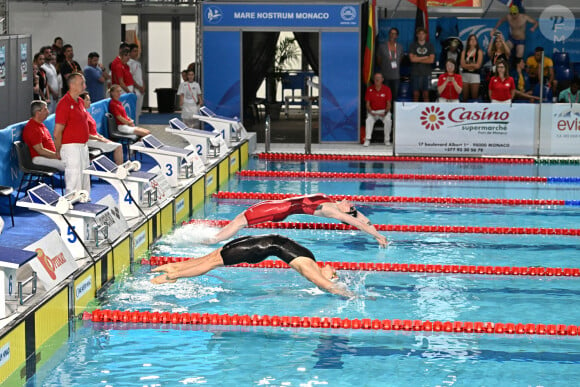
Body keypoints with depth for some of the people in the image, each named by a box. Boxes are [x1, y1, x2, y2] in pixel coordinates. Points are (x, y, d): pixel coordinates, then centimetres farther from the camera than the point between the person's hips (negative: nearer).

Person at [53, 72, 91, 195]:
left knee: (85, 180, 15)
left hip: (83, 147, 9)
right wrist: (58, 152, -9)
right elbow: (57, 133, -16)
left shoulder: (80, 101, 11)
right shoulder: (64, 104, -17)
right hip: (71, 147, -9)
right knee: (74, 183, -6)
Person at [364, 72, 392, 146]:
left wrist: (385, 113, -20)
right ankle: (367, 140, -30)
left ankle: (387, 140, -14)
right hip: (372, 111, 0)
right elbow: (367, 104, -2)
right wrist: (371, 112, -19)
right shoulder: (369, 89, -1)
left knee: (388, 120, -29)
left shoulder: (386, 89, -3)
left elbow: (388, 104, -4)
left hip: (384, 111, 0)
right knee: (368, 120, -30)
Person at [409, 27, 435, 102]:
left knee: (426, 94, 0)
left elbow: (431, 60, -4)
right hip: (415, 73, 0)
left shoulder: (430, 46, 7)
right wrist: (425, 57, -5)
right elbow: (412, 59, -7)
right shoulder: (413, 45, 7)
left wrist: (418, 59, -4)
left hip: (426, 73, 0)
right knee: (416, 94, -1)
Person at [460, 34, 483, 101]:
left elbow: (477, 65, -5)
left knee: (474, 96, -6)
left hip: (475, 75, -2)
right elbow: (463, 65, 0)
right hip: (465, 75, 2)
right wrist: (472, 65, -6)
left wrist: (467, 65, -1)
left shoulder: (479, 52, 5)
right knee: (465, 97, 0)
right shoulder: (464, 52, 12)